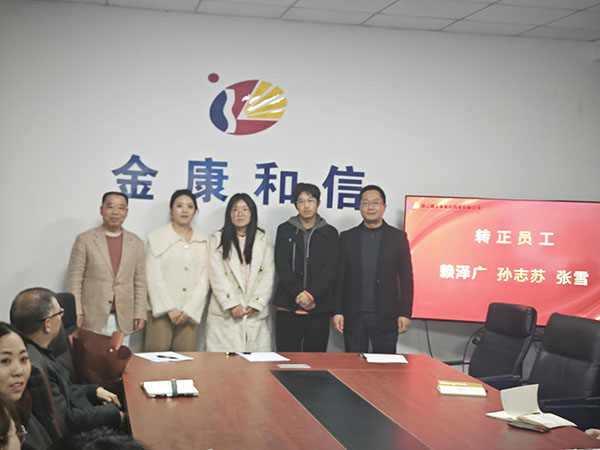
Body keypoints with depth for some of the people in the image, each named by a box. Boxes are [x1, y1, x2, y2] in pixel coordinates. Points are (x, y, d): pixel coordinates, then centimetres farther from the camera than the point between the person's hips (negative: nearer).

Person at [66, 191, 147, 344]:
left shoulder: (136, 243, 9)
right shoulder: (84, 240, 1)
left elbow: (140, 282, 10)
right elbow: (74, 279, -1)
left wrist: (140, 314, 4)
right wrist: (76, 313, -8)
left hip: (123, 320, 2)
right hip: (92, 319, -2)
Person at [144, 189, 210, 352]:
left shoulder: (202, 241, 12)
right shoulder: (157, 237, 5)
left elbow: (203, 279, 7)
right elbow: (154, 277, -2)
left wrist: (189, 310, -4)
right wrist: (170, 309, -9)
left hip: (190, 313, 2)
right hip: (163, 312, -2)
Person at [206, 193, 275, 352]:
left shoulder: (263, 240, 13)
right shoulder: (217, 240, 8)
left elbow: (268, 275, 5)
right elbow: (216, 275, 0)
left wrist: (255, 304, -6)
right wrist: (231, 304, -9)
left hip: (256, 313, 1)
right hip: (225, 314, -1)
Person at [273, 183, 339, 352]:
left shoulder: (330, 233, 9)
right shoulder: (285, 230, 9)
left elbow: (330, 269, 0)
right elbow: (282, 267, 0)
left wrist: (311, 294, -12)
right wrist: (298, 294, -11)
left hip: (319, 308, 0)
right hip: (288, 307, 0)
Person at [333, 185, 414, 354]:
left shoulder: (398, 237, 6)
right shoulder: (347, 238, 8)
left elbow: (406, 278, 3)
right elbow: (339, 277, 7)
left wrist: (405, 313, -3)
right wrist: (337, 311, -1)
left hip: (386, 317, -1)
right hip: (354, 317, 1)